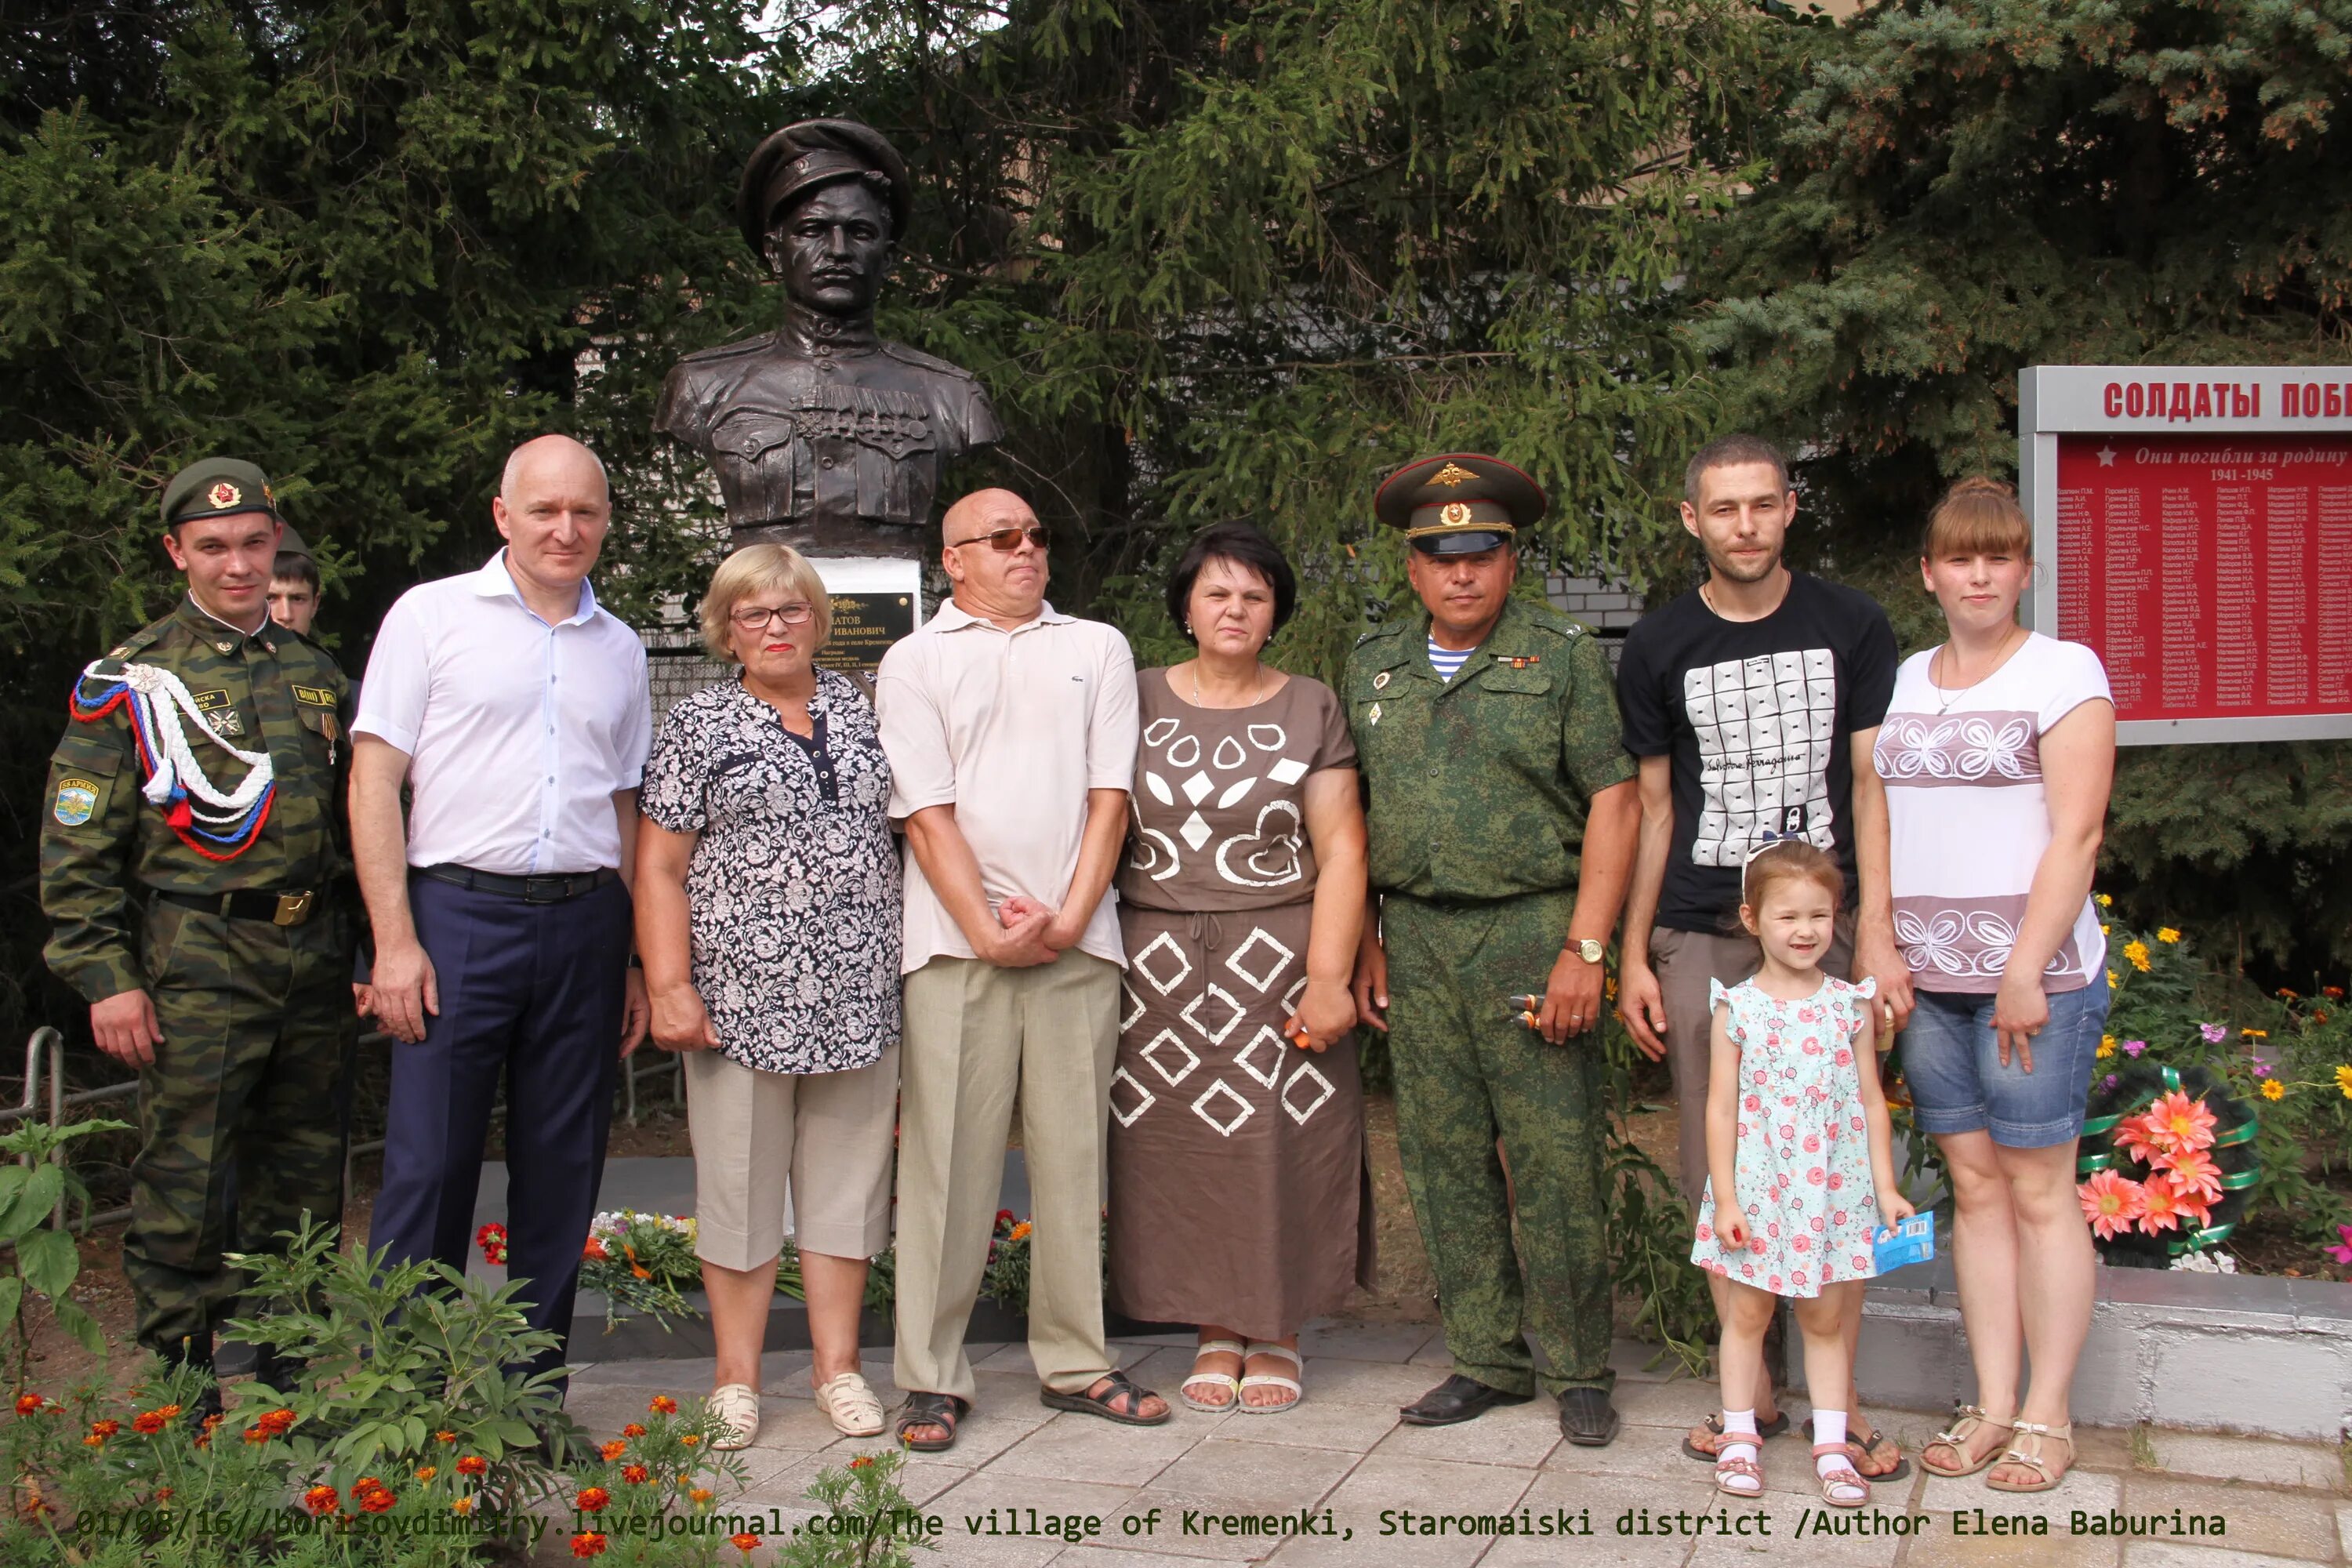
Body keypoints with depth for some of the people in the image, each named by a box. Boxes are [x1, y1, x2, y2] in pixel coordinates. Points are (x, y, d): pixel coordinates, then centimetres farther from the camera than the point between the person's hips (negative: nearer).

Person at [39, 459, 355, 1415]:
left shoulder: (317, 677, 14)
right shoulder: (128, 682, 1)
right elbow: (77, 851, -2)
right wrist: (108, 978, -9)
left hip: (315, 968, 5)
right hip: (195, 967, -4)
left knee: (306, 1193, 10)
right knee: (184, 1197, -2)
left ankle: (276, 1388, 23)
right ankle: (182, 1405, 10)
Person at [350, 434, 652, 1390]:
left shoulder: (620, 650, 15)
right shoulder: (432, 615, 3)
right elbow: (374, 780, -1)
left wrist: (638, 962, 12)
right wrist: (396, 941, -10)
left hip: (584, 925, 4)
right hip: (460, 915, -4)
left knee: (562, 1169, 7)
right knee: (428, 1166, -4)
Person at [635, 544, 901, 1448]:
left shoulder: (858, 711, 13)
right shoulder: (698, 726, 2)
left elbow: (899, 831, 19)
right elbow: (660, 868, -1)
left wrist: (912, 961, 13)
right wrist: (669, 985, -10)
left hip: (858, 993, 3)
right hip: (744, 996, -3)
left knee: (848, 1180, 7)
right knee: (741, 1182, 3)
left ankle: (838, 1366, 17)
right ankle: (736, 1378, 13)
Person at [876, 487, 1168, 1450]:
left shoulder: (1098, 649, 15)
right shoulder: (915, 661, 9)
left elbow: (1109, 796, 7)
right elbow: (927, 813, 0)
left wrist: (1068, 918, -5)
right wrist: (990, 932, -9)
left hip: (1078, 939, 2)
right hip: (957, 940, -2)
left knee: (1075, 1153, 5)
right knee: (948, 1155, -3)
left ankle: (1075, 1362, 14)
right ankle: (932, 1378, 4)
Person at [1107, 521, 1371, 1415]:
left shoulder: (1310, 710, 5)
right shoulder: (1138, 703, 10)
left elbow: (1341, 850, -1)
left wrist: (1328, 976, -10)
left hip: (1279, 959, -1)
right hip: (1159, 963, 2)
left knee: (1280, 1144, -1)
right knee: (1180, 1142, 2)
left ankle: (1276, 1333, 15)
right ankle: (1217, 1331, 15)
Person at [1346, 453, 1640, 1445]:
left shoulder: (1563, 658, 0)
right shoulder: (1374, 665, 13)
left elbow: (1612, 805, -5)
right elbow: (1355, 809, 16)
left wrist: (1583, 951, -12)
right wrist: (1366, 941, 10)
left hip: (1529, 928, -4)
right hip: (1415, 936, 4)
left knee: (1555, 1159, -3)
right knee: (1443, 1158, 8)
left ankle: (1578, 1372, 10)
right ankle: (1488, 1360, 20)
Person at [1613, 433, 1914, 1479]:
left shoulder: (1850, 627, 5)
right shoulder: (1658, 648, 7)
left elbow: (1869, 784, 2)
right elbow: (1652, 807, 11)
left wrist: (1877, 936, -6)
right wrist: (1632, 955, 7)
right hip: (1700, 938, 1)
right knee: (1721, 1172, 4)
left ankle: (1839, 1401, 8)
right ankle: (1752, 1392, 17)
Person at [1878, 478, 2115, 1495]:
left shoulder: (2064, 671, -3)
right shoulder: (1904, 683, 14)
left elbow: (2077, 833, -10)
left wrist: (2028, 968, -16)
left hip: (2033, 974, -5)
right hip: (1928, 978, 5)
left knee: (2038, 1190, 0)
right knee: (1974, 1186, 9)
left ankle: (2047, 1418, 9)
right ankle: (1994, 1406, 16)